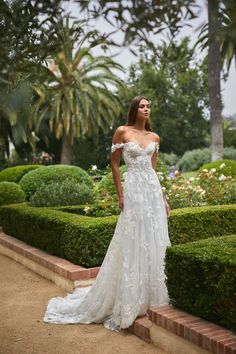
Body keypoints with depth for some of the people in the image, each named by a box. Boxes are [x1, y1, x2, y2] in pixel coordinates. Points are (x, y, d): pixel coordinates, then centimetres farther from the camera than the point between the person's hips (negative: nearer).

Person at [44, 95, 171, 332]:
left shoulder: (154, 137, 13)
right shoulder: (122, 132, -2)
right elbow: (114, 164, -2)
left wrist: (163, 197, 13)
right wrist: (120, 195, -8)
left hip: (153, 190, 5)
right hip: (134, 190, -5)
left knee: (154, 243, 6)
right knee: (132, 244, -1)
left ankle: (151, 297, 20)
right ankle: (130, 302, 12)